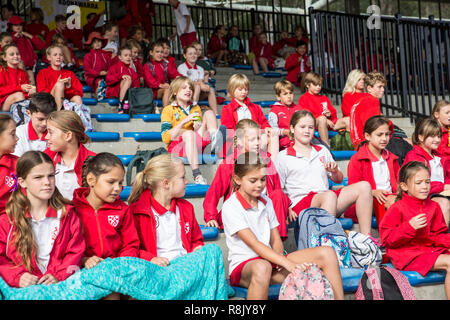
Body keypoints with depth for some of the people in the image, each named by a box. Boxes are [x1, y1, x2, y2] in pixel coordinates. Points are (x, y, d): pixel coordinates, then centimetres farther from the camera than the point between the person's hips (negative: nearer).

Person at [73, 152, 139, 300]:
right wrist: (84, 260, -17)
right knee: (111, 292, -32)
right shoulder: (73, 208, 0)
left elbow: (131, 245, 12)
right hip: (87, 271, -4)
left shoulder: (122, 209, 11)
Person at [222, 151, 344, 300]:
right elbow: (254, 244, -18)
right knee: (262, 268, -44)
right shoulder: (230, 207, -9)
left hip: (270, 260, 7)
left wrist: (280, 261, -9)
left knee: (326, 254, -8)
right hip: (243, 265, -7)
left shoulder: (266, 202, 15)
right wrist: (288, 263, -27)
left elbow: (275, 240, 14)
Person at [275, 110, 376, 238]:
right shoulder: (283, 157, 9)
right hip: (301, 203, -6)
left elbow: (338, 180, 28)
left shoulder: (322, 151, 25)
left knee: (364, 186, -13)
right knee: (329, 195, -37)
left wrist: (335, 172, 4)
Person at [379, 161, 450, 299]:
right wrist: (410, 227, -23)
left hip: (429, 249, 7)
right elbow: (388, 239, -11)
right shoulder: (397, 208, -7)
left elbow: (438, 235, 17)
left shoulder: (433, 207, 12)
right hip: (407, 254, -7)